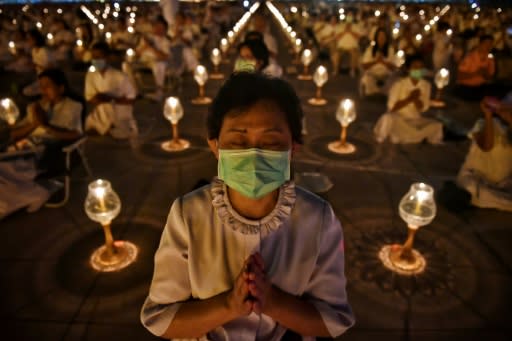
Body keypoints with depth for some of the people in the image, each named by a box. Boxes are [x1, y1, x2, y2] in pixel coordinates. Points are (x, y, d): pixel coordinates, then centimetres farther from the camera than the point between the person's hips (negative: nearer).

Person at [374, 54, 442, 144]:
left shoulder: (426, 85, -1)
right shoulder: (398, 84, -14)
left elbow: (423, 108, -1)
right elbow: (392, 107, -16)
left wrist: (416, 99, -21)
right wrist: (409, 99, -24)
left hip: (416, 120, 4)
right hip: (398, 119, -4)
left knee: (437, 126, -16)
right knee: (387, 118, -37)